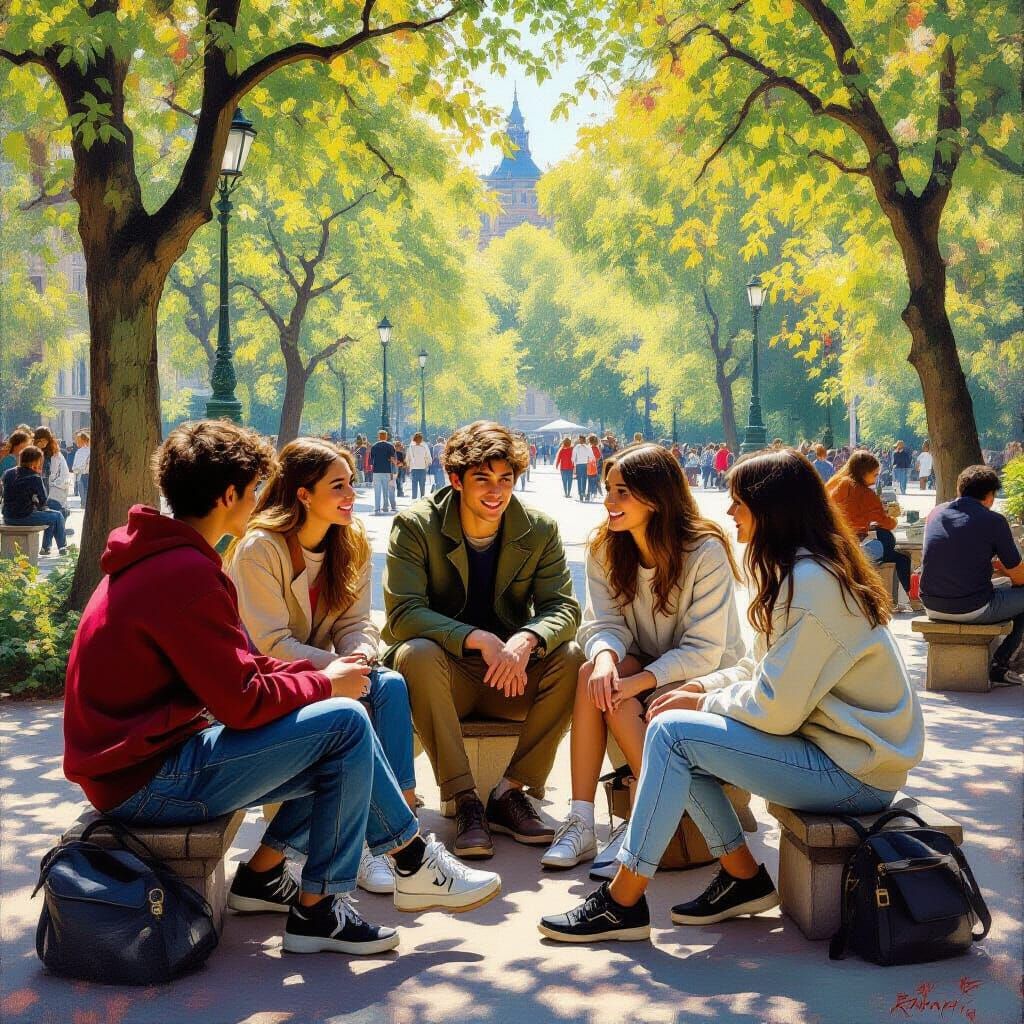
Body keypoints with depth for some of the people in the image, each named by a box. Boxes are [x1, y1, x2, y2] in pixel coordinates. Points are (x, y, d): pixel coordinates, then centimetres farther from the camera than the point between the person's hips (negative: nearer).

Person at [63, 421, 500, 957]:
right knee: (344, 723, -13)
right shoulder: (186, 573, -21)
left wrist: (317, 673, 2)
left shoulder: (156, 559, 12)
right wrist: (325, 684, -5)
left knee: (337, 759, 10)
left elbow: (235, 669, 14)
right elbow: (243, 702, -21)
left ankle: (261, 874, 11)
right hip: (148, 782, -10)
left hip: (135, 760, 10)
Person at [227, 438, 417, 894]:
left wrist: (360, 656, -24)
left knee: (390, 684, -25)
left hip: (321, 668, 6)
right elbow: (272, 643, -20)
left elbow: (355, 622, -1)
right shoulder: (259, 549, -17)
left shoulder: (352, 542, 2)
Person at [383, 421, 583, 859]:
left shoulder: (539, 530, -2)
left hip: (512, 675, 3)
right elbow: (403, 614, -20)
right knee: (416, 653, -35)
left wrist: (526, 641, -33)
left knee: (572, 658, -25)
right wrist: (479, 639, -34)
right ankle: (464, 800, -27)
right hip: (445, 675, -2)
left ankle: (510, 791, -15)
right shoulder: (415, 526, -11)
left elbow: (563, 608, -9)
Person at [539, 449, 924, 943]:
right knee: (677, 732, 3)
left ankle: (622, 903, -9)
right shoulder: (801, 569, 10)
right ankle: (743, 876, 9)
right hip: (832, 741, 10)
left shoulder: (810, 582, -21)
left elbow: (775, 709, -22)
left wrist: (704, 703, -6)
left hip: (854, 772, -10)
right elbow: (768, 668, 16)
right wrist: (702, 687, 2)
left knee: (671, 732, -16)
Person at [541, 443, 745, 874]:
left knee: (619, 703, -31)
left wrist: (638, 681, -33)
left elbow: (702, 650, -21)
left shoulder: (705, 551, -20)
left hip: (706, 676, -5)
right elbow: (603, 623, -9)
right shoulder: (606, 548, -4)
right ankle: (581, 822, -28)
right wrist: (605, 657, -34)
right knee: (593, 674, -28)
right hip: (648, 666, 5)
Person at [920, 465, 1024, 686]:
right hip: (972, 610, -7)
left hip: (932, 607, 7)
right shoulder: (994, 521, -9)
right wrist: (998, 564, 18)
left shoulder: (935, 513, 8)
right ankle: (999, 665, 13)